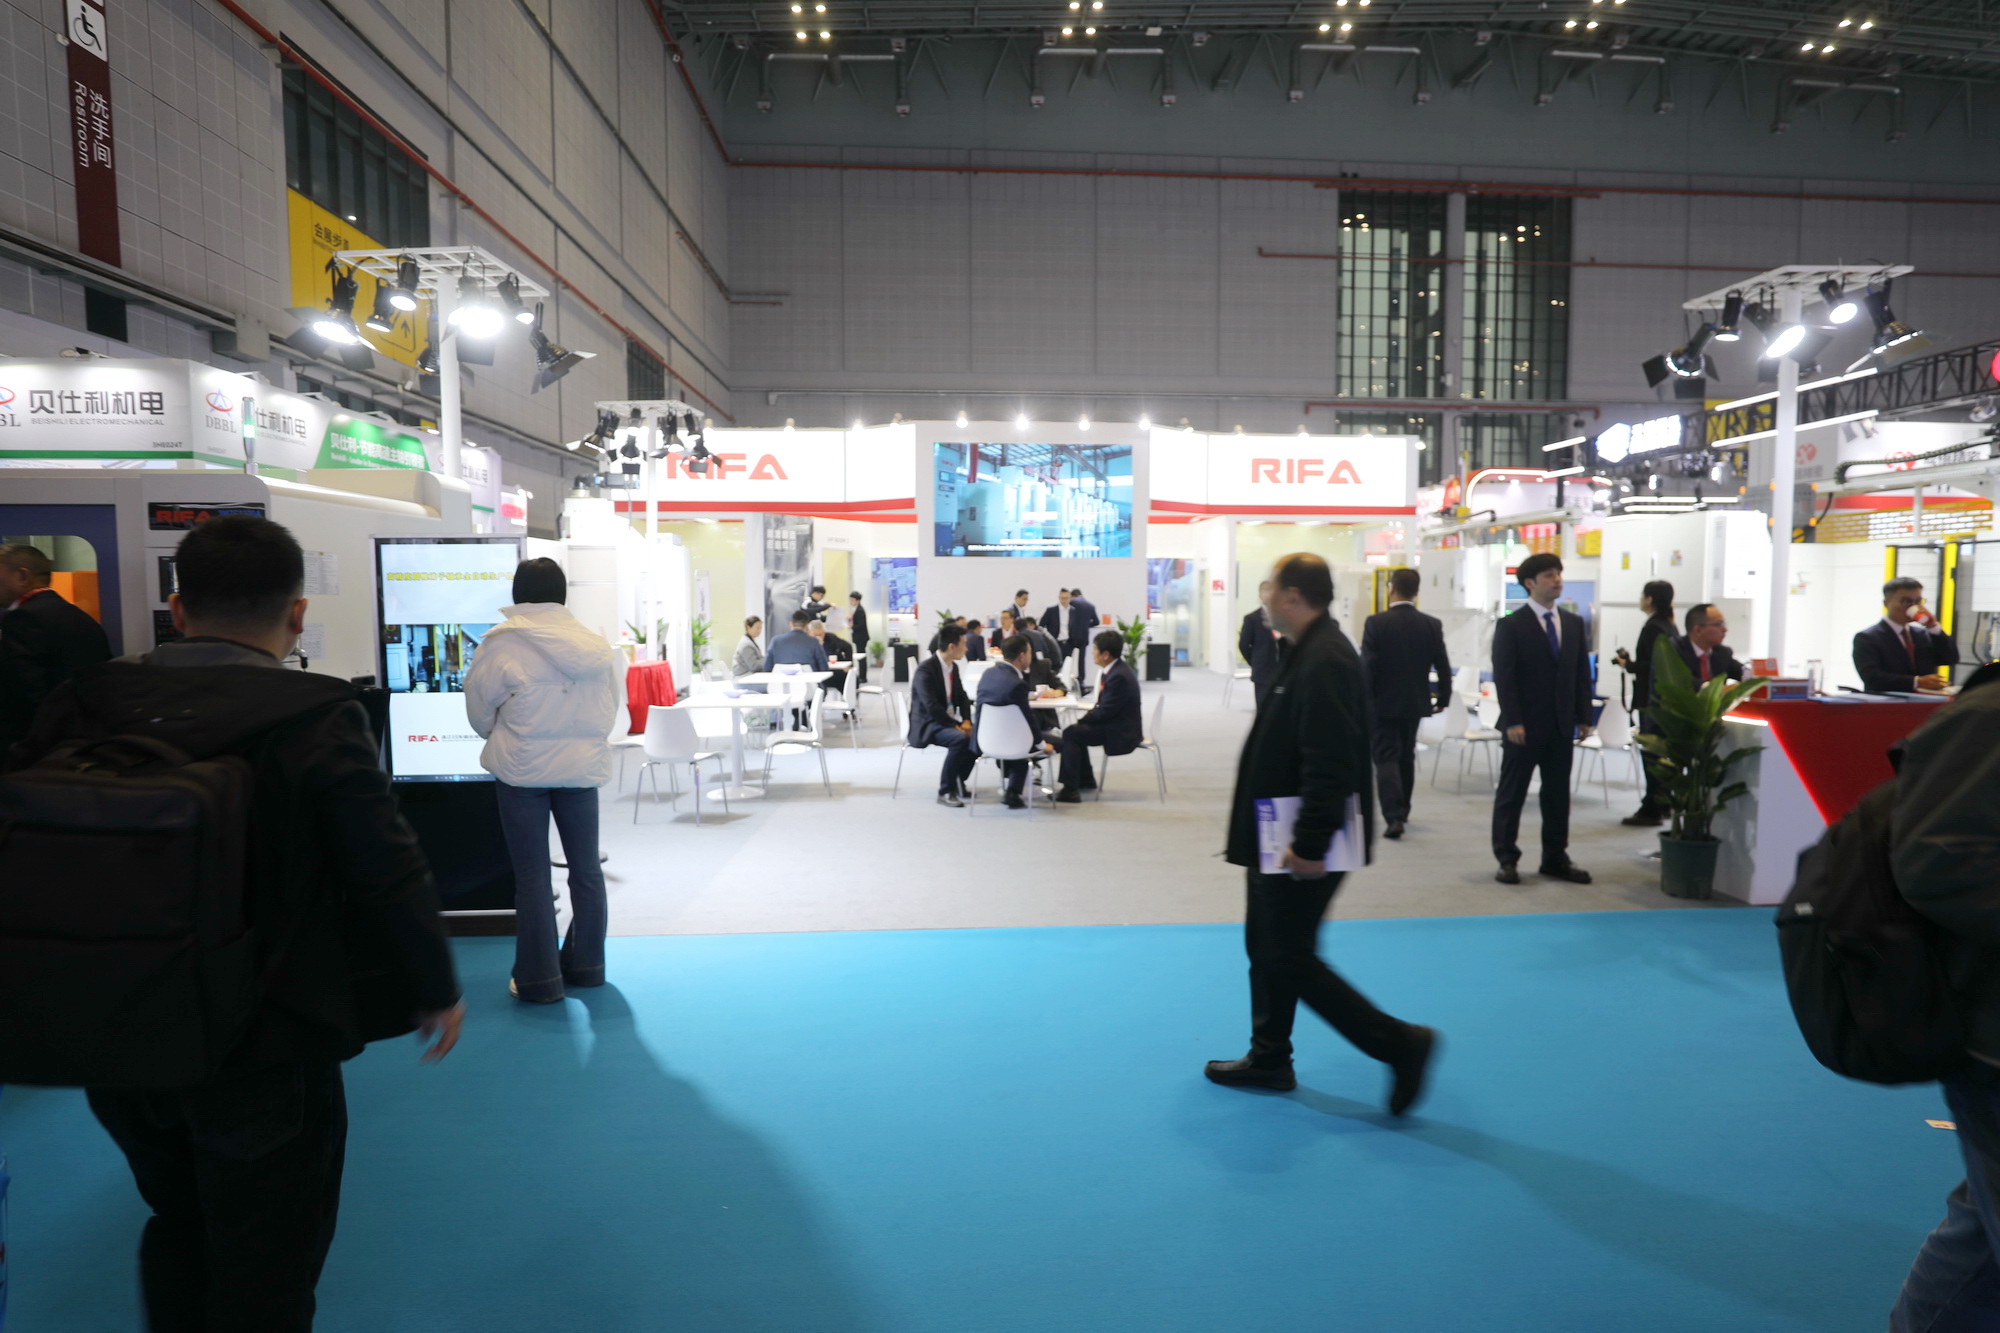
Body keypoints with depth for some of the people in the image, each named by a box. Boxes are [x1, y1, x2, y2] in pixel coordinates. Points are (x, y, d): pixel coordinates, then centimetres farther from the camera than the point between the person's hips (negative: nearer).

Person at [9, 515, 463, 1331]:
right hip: (267, 1050, -5)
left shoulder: (81, 709, -5)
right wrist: (436, 989, -1)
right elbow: (391, 874, -16)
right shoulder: (319, 720, -19)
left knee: (177, 1225, 29)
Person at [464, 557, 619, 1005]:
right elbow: (611, 706, 2)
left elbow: (479, 710, -2)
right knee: (586, 867, 14)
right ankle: (586, 964, 26)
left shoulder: (503, 643, -10)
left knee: (532, 874, 5)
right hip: (582, 767, 3)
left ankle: (540, 979, 12)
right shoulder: (594, 644, 0)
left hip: (522, 769, -3)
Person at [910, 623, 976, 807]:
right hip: (926, 725, -8)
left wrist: (967, 722, -6)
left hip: (948, 721, 8)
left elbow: (962, 697, 13)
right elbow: (931, 707, -27)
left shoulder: (953, 667, 8)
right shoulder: (925, 669, -19)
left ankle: (957, 779, 9)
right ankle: (945, 791, -20)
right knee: (960, 739, -31)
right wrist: (958, 725, -25)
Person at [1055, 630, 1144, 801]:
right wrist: (1083, 720, 0)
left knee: (1071, 733, -16)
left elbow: (1105, 711, -22)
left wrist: (1081, 721, -8)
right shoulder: (1117, 667, 5)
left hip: (1121, 732, -10)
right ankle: (1085, 780, 27)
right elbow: (1105, 706, 11)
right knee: (1077, 730, 18)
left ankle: (1070, 790, -13)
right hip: (1118, 723, 10)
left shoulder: (1119, 676, -25)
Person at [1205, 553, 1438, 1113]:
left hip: (1304, 851, -11)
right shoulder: (1310, 653, 12)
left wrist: (1310, 844, -26)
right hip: (1282, 840, 11)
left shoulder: (1324, 663, -22)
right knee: (1267, 947, 18)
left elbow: (1330, 765, -28)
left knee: (1289, 957, -2)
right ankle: (1269, 1058, 32)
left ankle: (1399, 1043, 6)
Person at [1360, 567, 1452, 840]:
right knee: (1406, 757, 19)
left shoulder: (1376, 623, -13)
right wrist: (1443, 698, 15)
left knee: (1386, 758, -1)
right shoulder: (1432, 625, -2)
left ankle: (1393, 816, -14)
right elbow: (1443, 667, 2)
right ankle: (1402, 810, 32)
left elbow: (1368, 666, -15)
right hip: (1415, 702, 4)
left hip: (1383, 703, -4)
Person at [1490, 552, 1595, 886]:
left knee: (1558, 794, 9)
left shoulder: (1574, 623, 11)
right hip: (1524, 726, -5)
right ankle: (1506, 859, 11)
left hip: (1562, 725, 5)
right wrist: (1512, 721, -16)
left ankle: (1555, 858, 19)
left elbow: (1582, 672, 12)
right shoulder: (1511, 626, -6)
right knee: (1512, 794, 3)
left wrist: (1583, 716, 5)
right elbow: (1503, 677, -10)